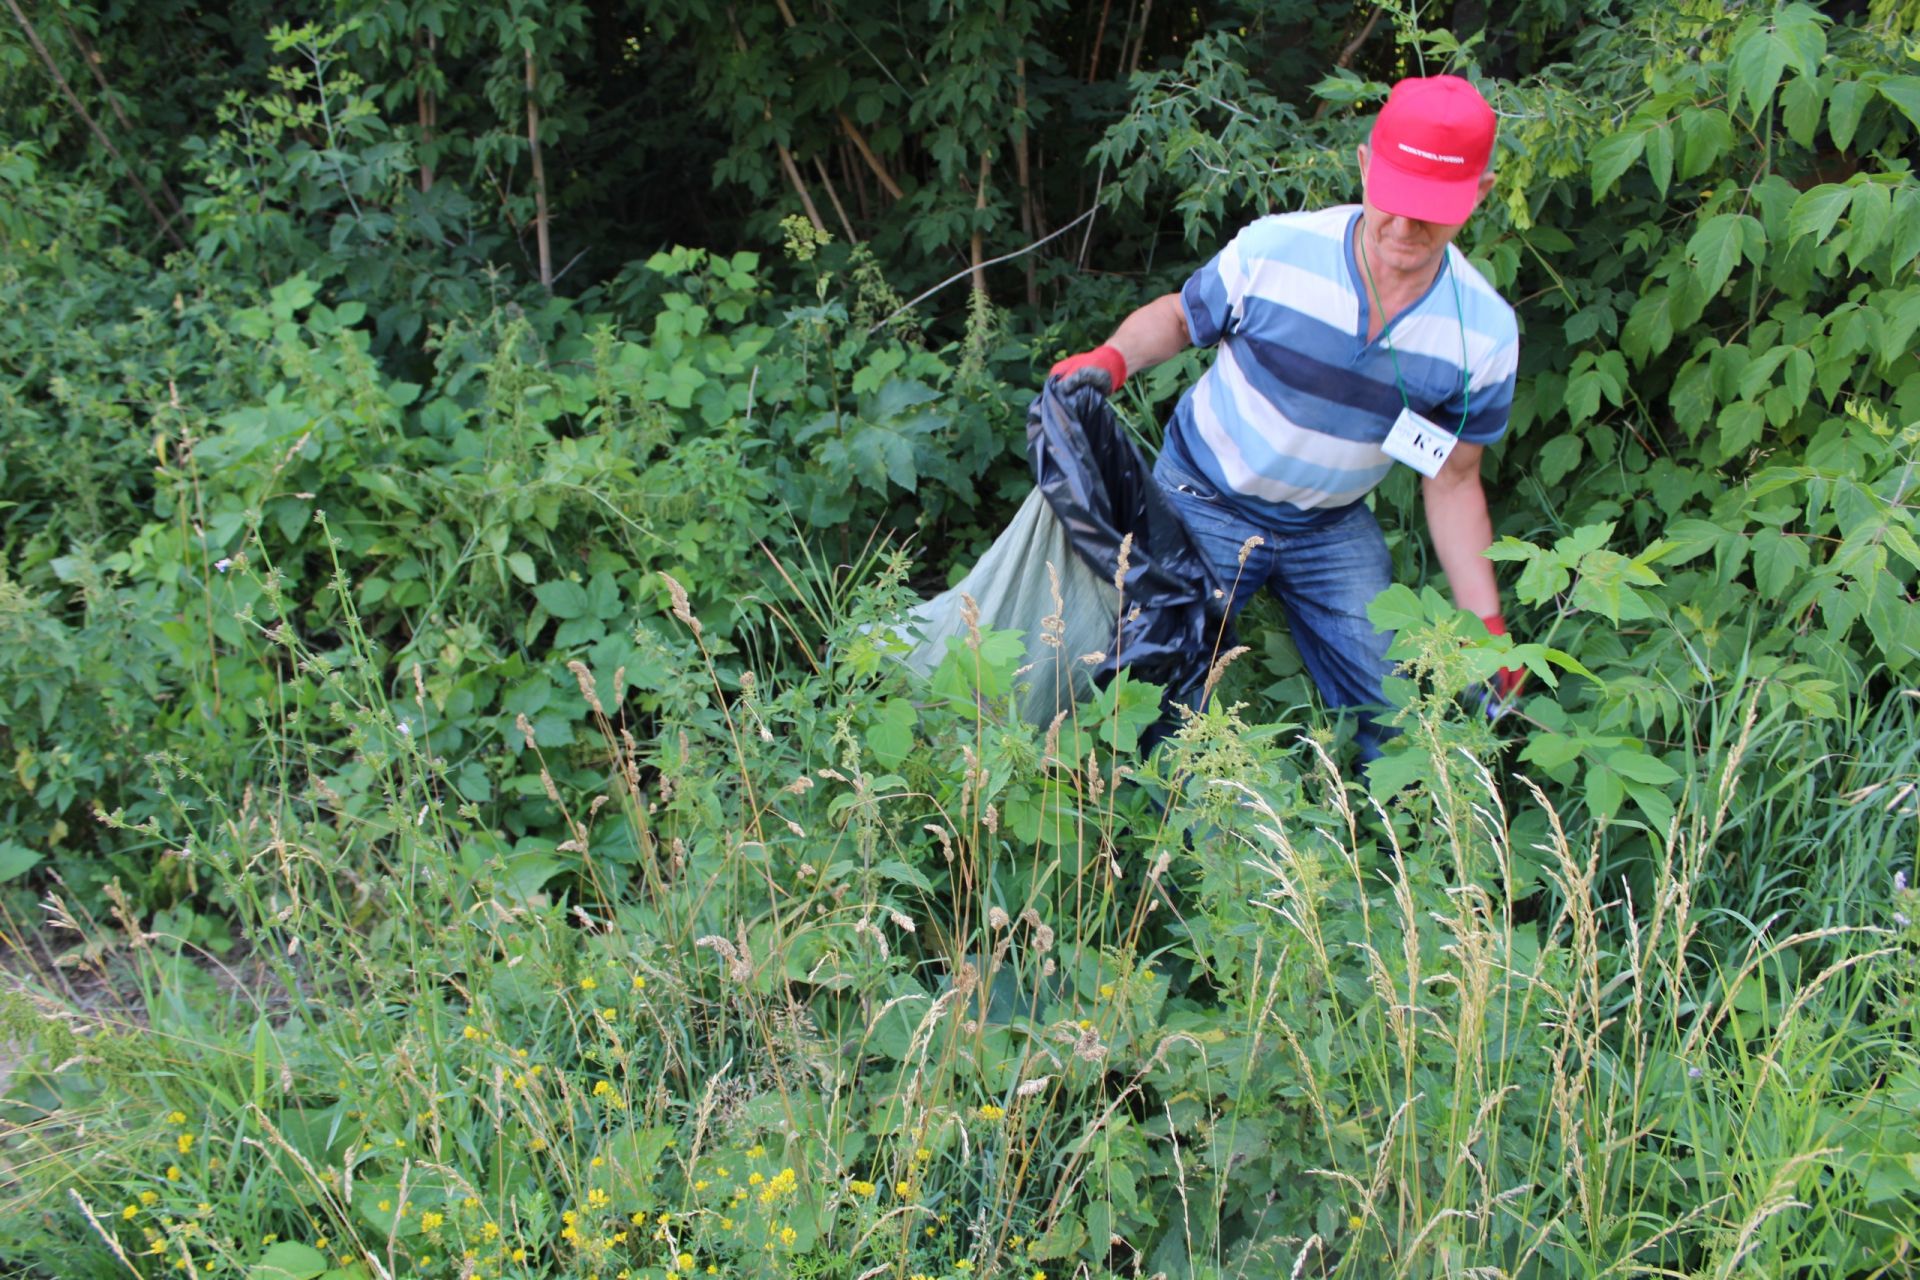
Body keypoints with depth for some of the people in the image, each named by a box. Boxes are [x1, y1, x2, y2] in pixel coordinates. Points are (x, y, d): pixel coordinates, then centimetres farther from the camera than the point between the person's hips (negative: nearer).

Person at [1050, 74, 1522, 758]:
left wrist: (1486, 626, -6)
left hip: (1334, 529, 2)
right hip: (1205, 503, -2)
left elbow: (1451, 482, -3)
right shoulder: (1272, 251, -24)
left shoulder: (1484, 334, -16)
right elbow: (1176, 317, -4)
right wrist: (1112, 358, -26)